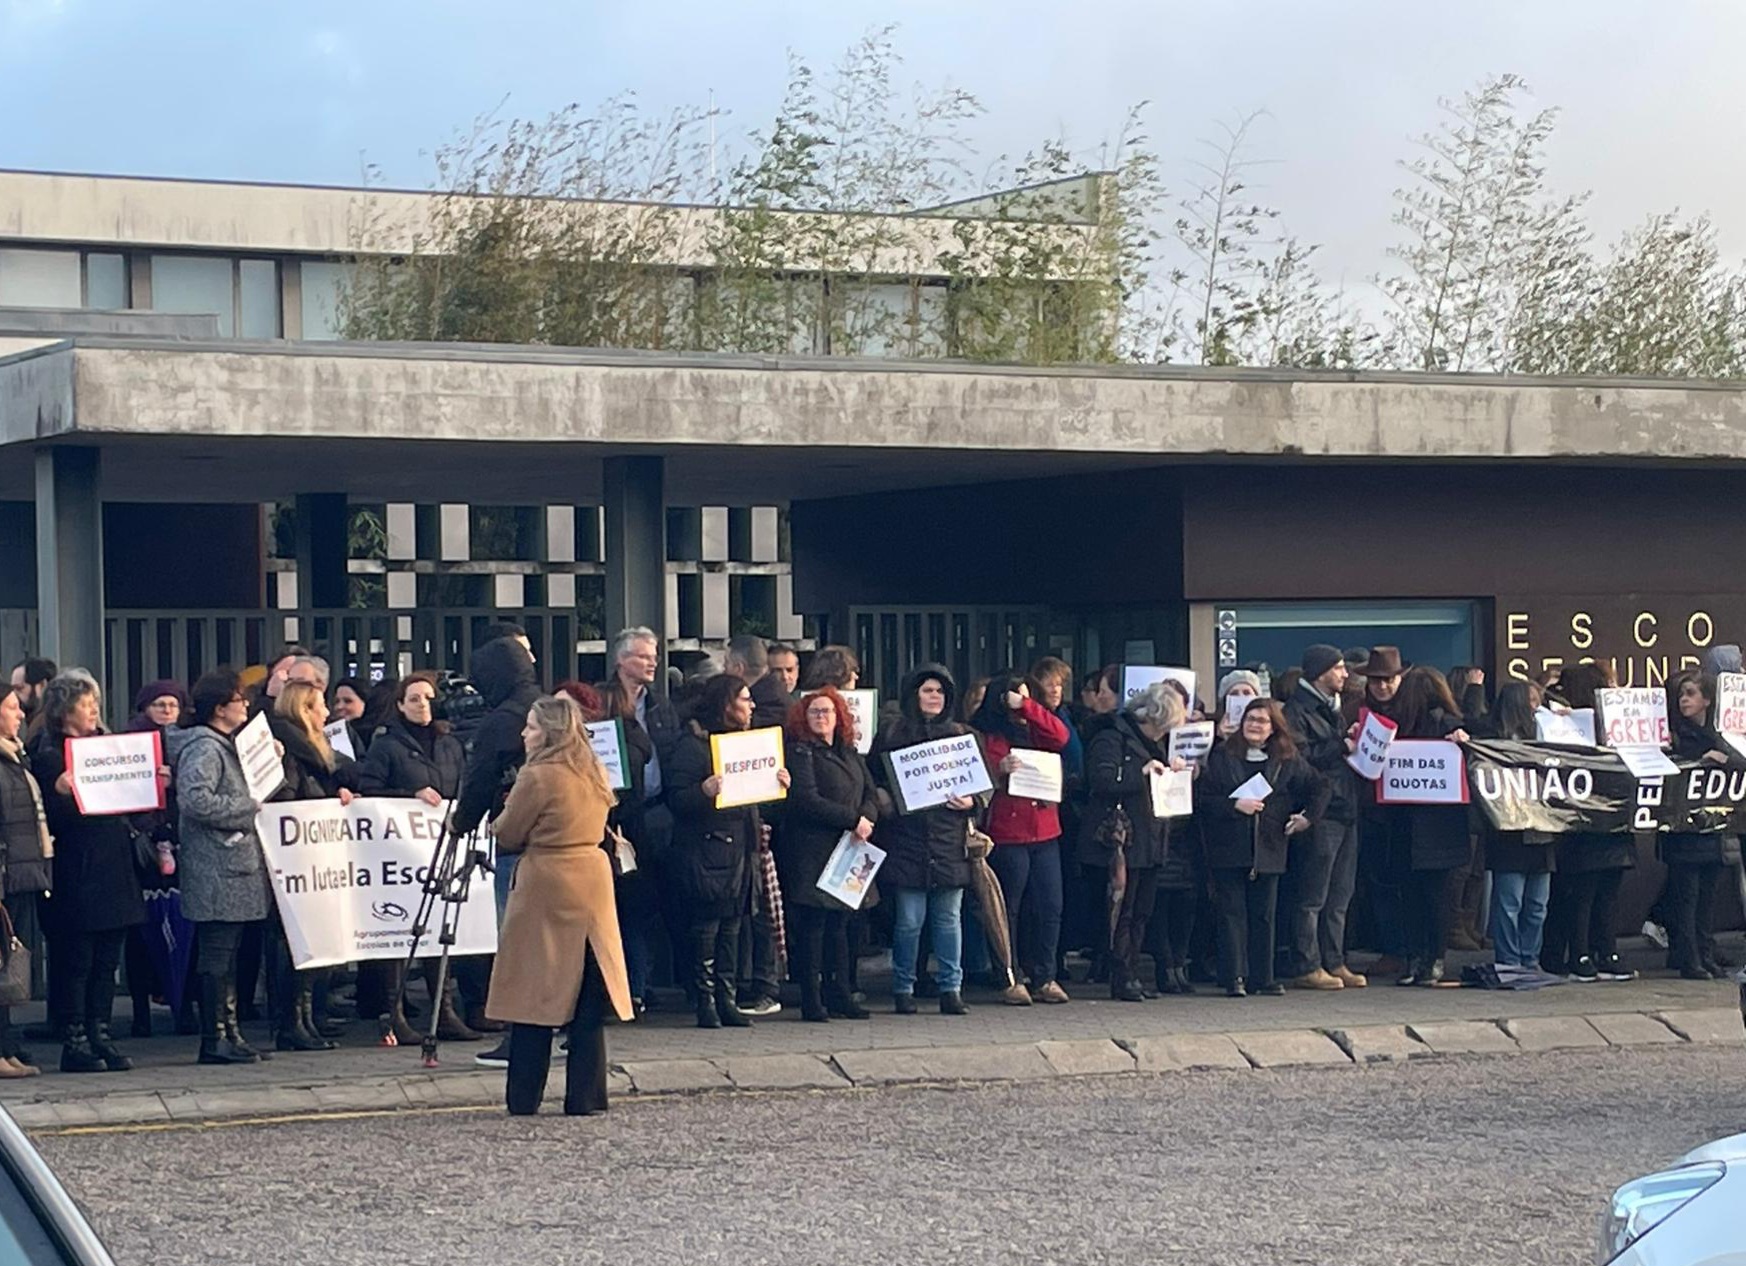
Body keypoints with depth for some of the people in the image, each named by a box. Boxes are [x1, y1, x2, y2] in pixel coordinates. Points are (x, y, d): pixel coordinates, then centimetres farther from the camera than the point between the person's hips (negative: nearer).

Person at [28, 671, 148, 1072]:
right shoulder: (48, 756, -5)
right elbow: (53, 819, -11)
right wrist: (62, 792, -29)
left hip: (114, 869, 7)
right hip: (78, 874, -7)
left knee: (107, 960, 8)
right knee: (75, 960, -4)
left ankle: (100, 1035, 13)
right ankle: (74, 1042, 0)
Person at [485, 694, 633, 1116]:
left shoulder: (538, 777, -13)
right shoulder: (595, 774, 9)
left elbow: (508, 837, -5)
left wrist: (508, 809, 13)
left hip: (546, 890, -6)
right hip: (594, 886, 6)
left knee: (535, 999, 0)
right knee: (587, 1000, 7)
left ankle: (524, 1099, 3)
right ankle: (585, 1097, 7)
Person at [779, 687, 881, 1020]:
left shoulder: (850, 754, 18)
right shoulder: (799, 752, -4)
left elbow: (870, 794, 13)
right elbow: (806, 801, -15)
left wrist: (867, 819, -9)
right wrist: (852, 820, -16)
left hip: (846, 852, 7)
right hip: (811, 852, -7)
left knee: (839, 924, 7)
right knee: (812, 924, -6)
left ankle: (838, 994, 11)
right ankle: (812, 1001, -5)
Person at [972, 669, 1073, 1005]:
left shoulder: (1033, 730, 15)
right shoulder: (988, 735, 0)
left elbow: (1060, 736, -4)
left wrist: (1026, 706, -6)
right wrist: (999, 770, -24)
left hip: (1044, 831, 5)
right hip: (1007, 835, -5)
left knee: (1049, 907, 1)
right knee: (1009, 909, -1)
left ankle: (1044, 977, 6)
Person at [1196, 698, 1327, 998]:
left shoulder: (1287, 760, 8)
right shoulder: (1221, 757, 1)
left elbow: (1319, 789, 15)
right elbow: (1202, 798, -5)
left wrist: (1308, 817, 2)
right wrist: (1234, 805, -15)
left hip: (1268, 850, 2)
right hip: (1229, 849, -2)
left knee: (1264, 915, 6)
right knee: (1232, 914, -3)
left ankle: (1263, 977, 10)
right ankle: (1234, 979, -3)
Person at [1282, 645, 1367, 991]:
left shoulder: (1332, 709, 22)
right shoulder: (1298, 710, -7)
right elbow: (1301, 758, -18)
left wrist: (1357, 744, 10)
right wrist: (1342, 748, -13)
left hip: (1344, 811, 9)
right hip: (1319, 814, -9)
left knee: (1339, 896, 10)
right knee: (1311, 897, -7)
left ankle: (1334, 962, 14)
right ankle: (1306, 967, -5)